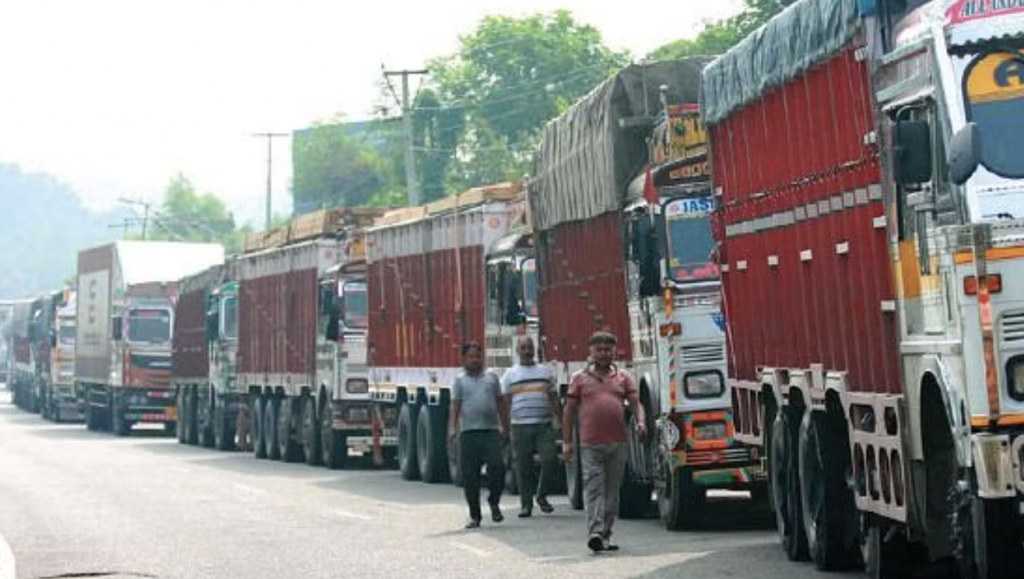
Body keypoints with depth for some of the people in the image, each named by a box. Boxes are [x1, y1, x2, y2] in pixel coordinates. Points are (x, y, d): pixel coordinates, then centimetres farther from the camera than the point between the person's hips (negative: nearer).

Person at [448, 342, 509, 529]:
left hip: (491, 431, 1)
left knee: (497, 466, -15)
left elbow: (501, 403, 18)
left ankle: (494, 502, 8)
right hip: (469, 433, -1)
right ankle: (474, 515, 10)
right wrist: (452, 429, -13)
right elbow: (455, 406, 0)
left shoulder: (491, 378, 14)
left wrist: (505, 427, 14)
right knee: (470, 476, 1)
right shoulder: (460, 381, 8)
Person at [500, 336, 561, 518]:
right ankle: (526, 504, 9)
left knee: (550, 461, -11)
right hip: (520, 426, -1)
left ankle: (542, 496, 9)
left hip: (544, 425, 1)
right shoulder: (510, 374, 10)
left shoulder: (545, 371, 14)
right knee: (523, 467, 1)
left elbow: (554, 399, 15)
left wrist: (560, 423, 8)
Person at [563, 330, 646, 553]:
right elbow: (569, 411, 10)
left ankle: (605, 535, 14)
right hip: (590, 443, -3)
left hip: (618, 442, 3)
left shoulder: (623, 377, 14)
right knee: (593, 488, -13)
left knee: (612, 490, 7)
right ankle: (595, 533, -22)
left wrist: (641, 422, -14)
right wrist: (567, 441, 4)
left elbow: (635, 403, 7)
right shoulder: (580, 378, 9)